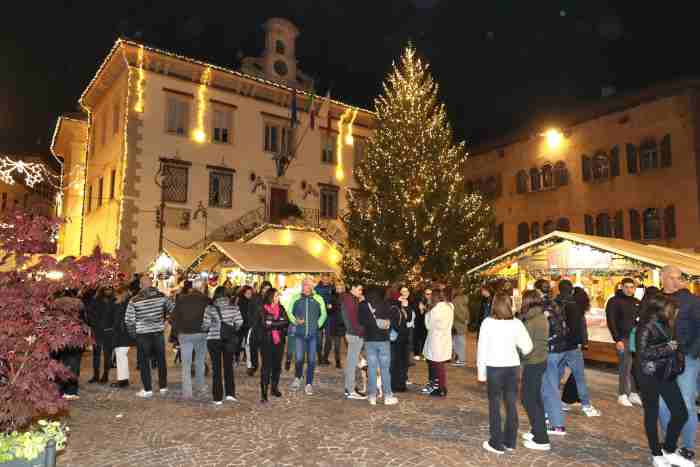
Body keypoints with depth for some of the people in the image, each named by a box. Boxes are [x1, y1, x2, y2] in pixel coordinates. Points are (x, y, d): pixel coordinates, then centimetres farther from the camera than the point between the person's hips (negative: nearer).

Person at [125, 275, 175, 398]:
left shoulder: (134, 300, -9)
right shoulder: (161, 296, -5)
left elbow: (129, 319, -7)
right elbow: (173, 309, 4)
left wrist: (132, 332, 9)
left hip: (142, 334, -2)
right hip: (158, 332, 2)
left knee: (144, 362, 9)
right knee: (161, 360, 12)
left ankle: (148, 390, 12)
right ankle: (163, 387, 21)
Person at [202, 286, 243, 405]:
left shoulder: (210, 308, -8)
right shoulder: (233, 307, -4)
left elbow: (206, 325, -10)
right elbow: (239, 322, -6)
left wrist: (210, 329, 12)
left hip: (213, 339, -1)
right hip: (230, 339, 1)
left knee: (216, 368, 8)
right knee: (228, 366, 16)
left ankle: (218, 398, 12)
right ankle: (229, 393, 12)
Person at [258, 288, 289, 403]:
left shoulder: (281, 308, 7)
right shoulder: (262, 309, -5)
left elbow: (286, 322, -5)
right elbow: (265, 324, -16)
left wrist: (272, 323, -14)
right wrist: (279, 323, -14)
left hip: (279, 341, 4)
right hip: (266, 341, -4)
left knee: (277, 365, 11)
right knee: (266, 366, -4)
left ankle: (274, 388, 26)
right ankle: (264, 392, 1)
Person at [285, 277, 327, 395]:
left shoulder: (318, 299, 0)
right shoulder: (295, 298, 1)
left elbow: (323, 314, 10)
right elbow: (289, 311, 9)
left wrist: (318, 325, 1)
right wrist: (295, 321, -6)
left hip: (313, 334, 1)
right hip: (300, 333, 0)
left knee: (311, 360, 4)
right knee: (299, 359, -3)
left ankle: (309, 384, 18)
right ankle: (297, 378, 25)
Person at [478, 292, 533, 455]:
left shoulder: (487, 322, -11)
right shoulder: (517, 323, -4)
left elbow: (482, 348, -8)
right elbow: (527, 347, -4)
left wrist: (481, 371, 0)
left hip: (494, 367, -3)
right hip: (512, 367, 3)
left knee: (494, 406, 7)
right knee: (511, 405, 14)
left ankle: (497, 444, 14)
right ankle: (510, 441, 25)